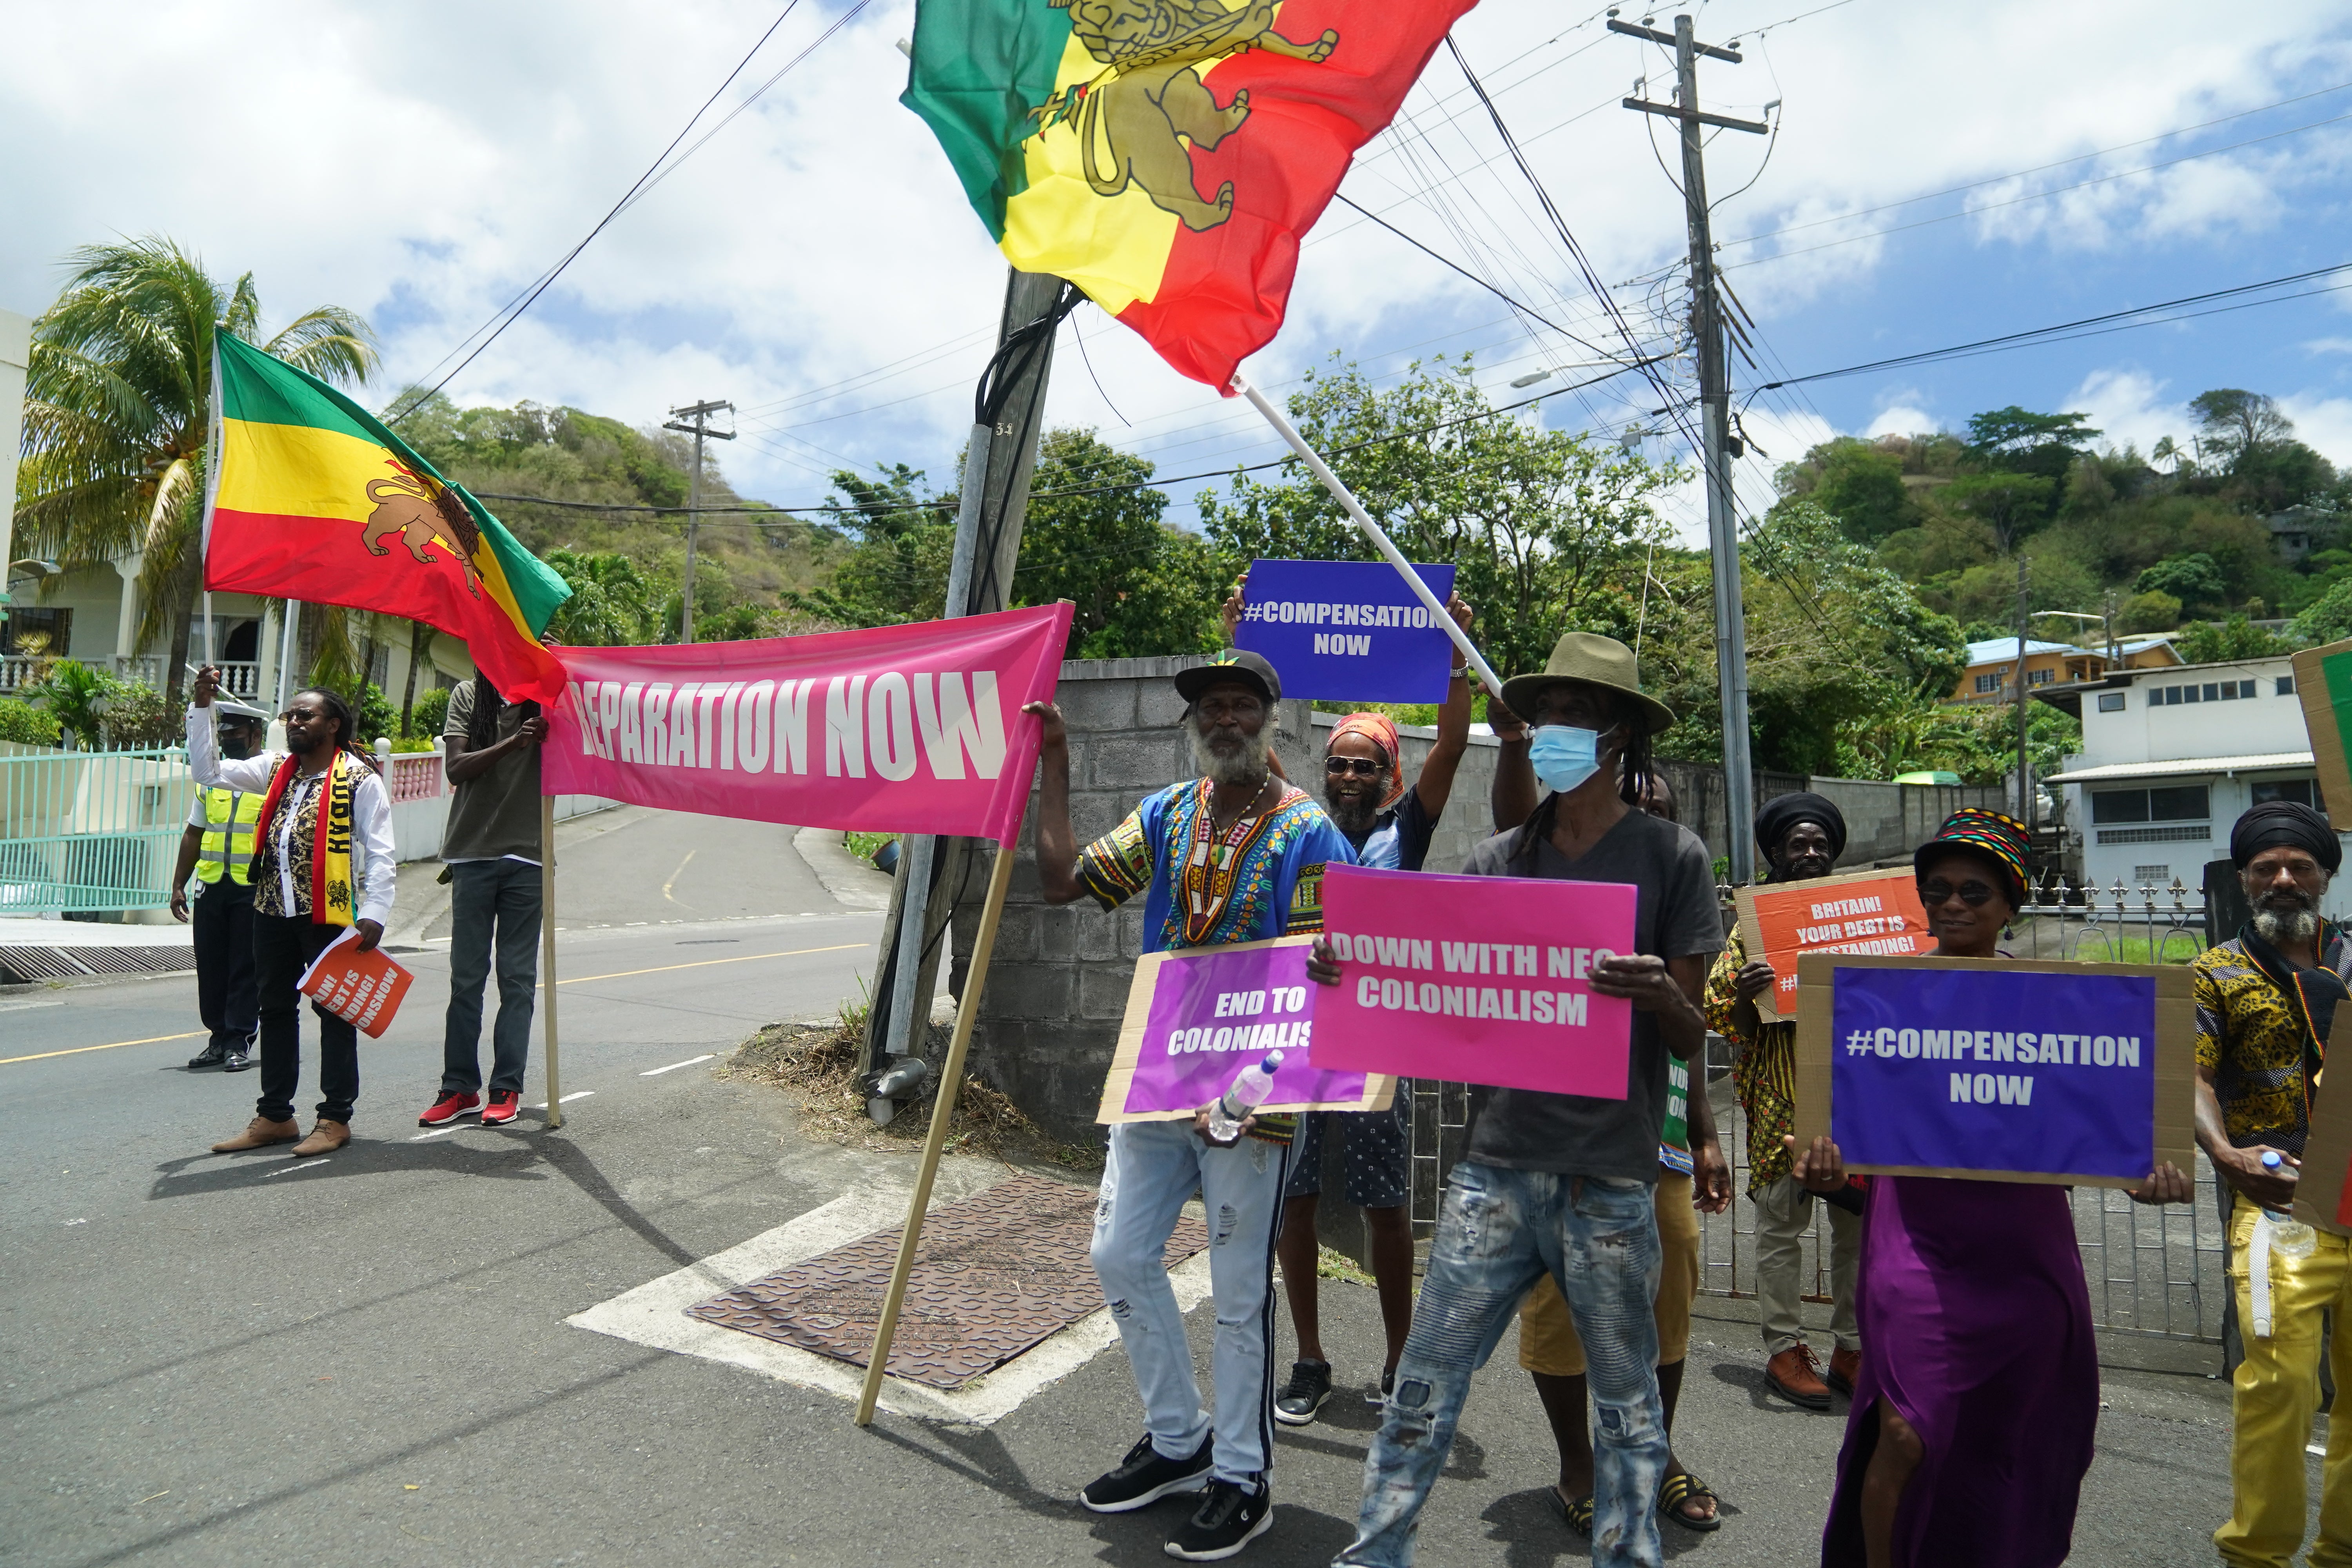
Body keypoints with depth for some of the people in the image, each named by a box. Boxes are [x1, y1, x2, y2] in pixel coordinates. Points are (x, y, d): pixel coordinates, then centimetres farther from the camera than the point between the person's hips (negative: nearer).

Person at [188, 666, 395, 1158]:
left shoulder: (359, 779, -7)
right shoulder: (276, 769, 13)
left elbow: (379, 853, -10)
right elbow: (209, 771, 14)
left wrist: (373, 913, -18)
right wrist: (201, 708, 7)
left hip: (330, 913, -7)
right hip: (273, 910, 7)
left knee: (334, 1011, 1)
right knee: (275, 1008, 12)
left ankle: (335, 1118, 9)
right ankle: (275, 1115, 23)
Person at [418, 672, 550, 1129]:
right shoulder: (468, 695, 6)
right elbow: (456, 768, -5)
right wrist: (513, 742, -19)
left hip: (526, 856, -1)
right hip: (473, 853, 1)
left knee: (518, 978, 3)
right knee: (465, 977, 5)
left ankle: (507, 1089, 9)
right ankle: (459, 1088, 14)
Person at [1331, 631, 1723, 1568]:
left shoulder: (1671, 857, -1)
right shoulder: (1499, 858, 7)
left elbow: (1691, 1040, -1)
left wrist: (1660, 998, -24)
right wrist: (1357, 971, -9)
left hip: (1610, 1183, -2)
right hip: (1498, 1166, 2)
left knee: (1627, 1409, 13)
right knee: (1425, 1387, 5)